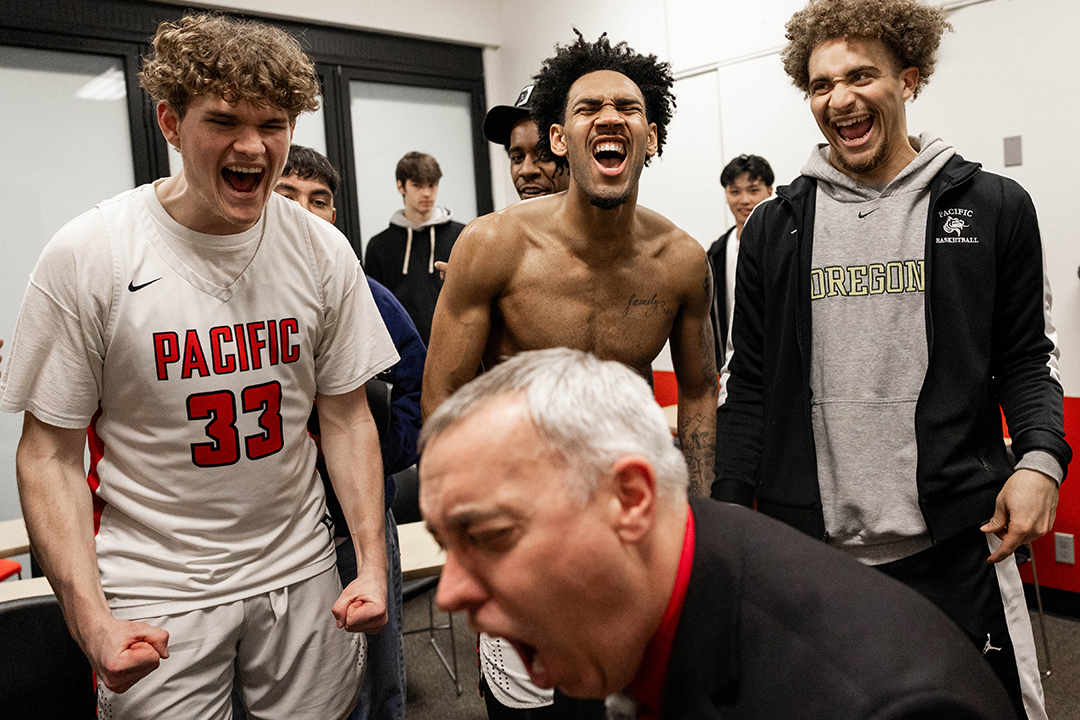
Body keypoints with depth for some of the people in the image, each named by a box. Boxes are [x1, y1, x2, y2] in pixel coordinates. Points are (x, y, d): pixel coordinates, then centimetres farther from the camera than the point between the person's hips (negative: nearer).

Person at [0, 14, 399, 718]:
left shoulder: (324, 251, -5)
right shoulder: (85, 256, -13)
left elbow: (347, 417, 1)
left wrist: (373, 563, -6)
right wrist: (90, 617, -16)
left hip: (300, 570, 3)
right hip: (155, 588, -2)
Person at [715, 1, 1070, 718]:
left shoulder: (992, 208, 3)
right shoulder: (775, 227, 5)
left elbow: (1024, 355, 8)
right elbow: (751, 384, 7)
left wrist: (1041, 455, -11)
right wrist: (729, 515, 4)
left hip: (955, 544, 0)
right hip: (807, 545, 1)